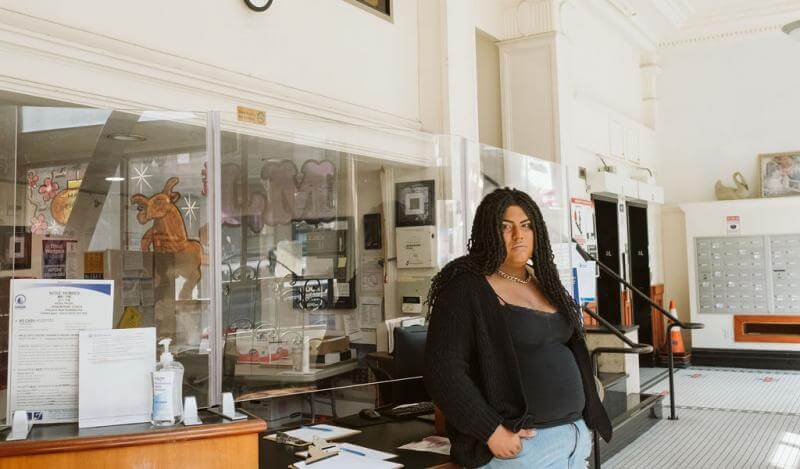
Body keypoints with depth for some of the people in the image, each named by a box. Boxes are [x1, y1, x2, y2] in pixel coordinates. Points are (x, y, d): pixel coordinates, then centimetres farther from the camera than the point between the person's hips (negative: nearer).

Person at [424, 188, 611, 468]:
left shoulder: (544, 283, 12)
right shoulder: (466, 289, -11)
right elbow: (443, 370, -17)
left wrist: (584, 423, 12)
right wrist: (491, 431, -21)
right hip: (521, 444, -7)